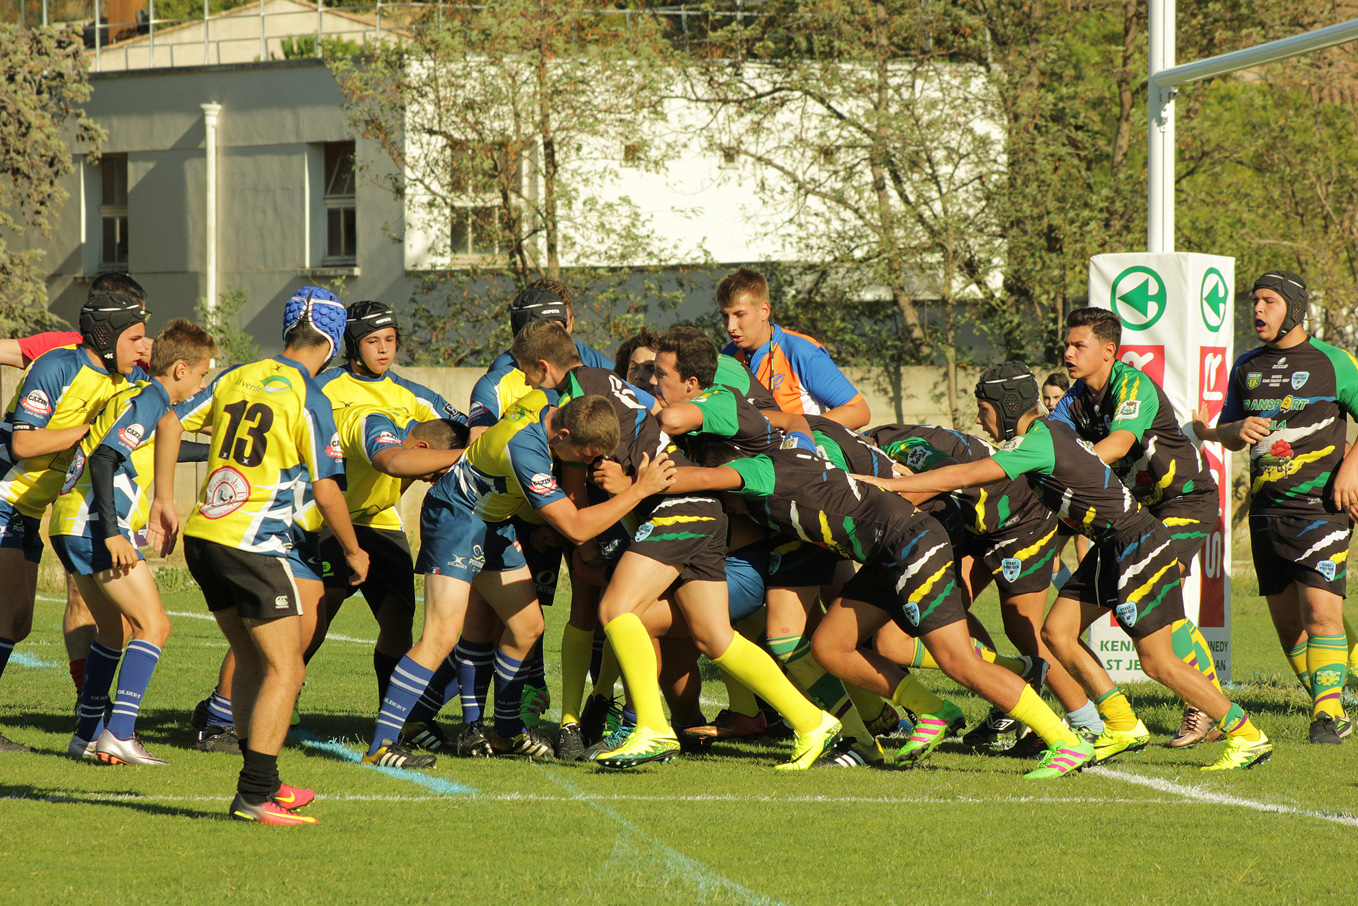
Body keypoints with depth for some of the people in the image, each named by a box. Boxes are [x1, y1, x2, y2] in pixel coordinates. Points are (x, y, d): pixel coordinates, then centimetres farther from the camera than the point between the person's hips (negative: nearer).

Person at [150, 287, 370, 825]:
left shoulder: (237, 377, 10)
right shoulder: (308, 400, -9)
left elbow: (171, 424, 13)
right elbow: (326, 492, -9)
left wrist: (164, 499, 20)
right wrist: (353, 552, 5)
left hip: (202, 536, 7)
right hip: (253, 545, -7)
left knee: (252, 663, 18)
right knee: (285, 669, -5)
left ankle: (261, 784, 22)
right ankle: (254, 796, -12)